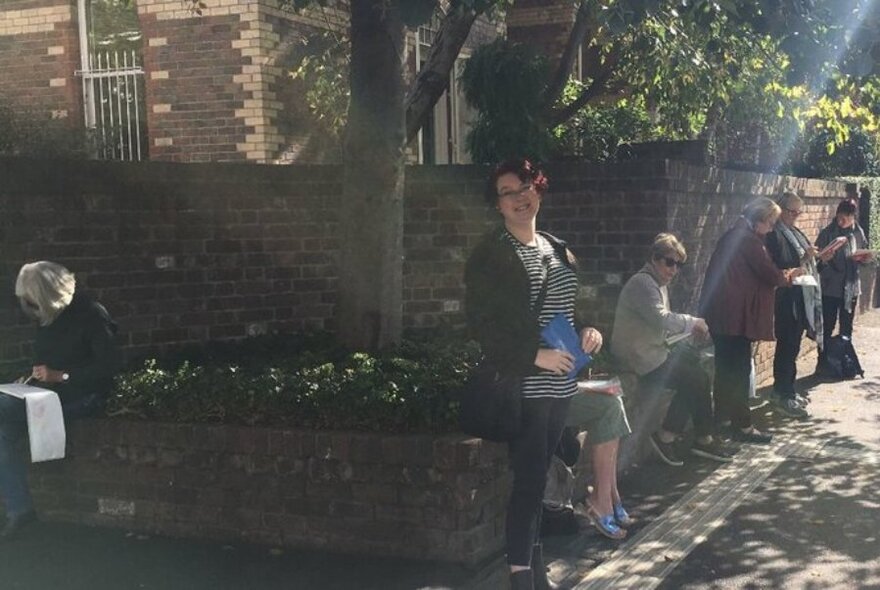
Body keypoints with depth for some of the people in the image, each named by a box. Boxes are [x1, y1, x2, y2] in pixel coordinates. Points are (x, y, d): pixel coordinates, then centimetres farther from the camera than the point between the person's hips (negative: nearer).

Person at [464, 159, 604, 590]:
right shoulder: (489, 255, -9)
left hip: (559, 384, 7)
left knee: (538, 477, 14)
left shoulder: (558, 250, 13)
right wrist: (535, 356, -20)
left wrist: (589, 330, 1)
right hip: (521, 386, -6)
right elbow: (481, 324, -14)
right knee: (529, 480, -7)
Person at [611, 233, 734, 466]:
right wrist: (694, 323, -15)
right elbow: (662, 319, -29)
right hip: (641, 359, -10)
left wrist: (690, 328, 0)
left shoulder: (659, 283, 17)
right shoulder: (642, 283, -17)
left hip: (653, 350, 10)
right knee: (698, 380, -11)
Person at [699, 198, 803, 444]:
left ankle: (722, 416, 27)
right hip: (735, 315, -10)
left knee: (727, 367, 17)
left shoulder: (734, 235, 14)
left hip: (721, 313, 10)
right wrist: (788, 276, 6)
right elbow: (770, 274, -14)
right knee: (739, 369, -3)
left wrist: (780, 275, 16)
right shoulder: (748, 240, -15)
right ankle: (742, 426, 3)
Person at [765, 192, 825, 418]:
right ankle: (782, 397, 1)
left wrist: (819, 258, 6)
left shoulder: (795, 231, 16)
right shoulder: (774, 234, -13)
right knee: (787, 347, -5)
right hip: (787, 301, -9)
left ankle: (787, 391, 25)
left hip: (802, 298, 9)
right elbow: (778, 268, -21)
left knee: (792, 347, 15)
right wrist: (802, 258, -27)